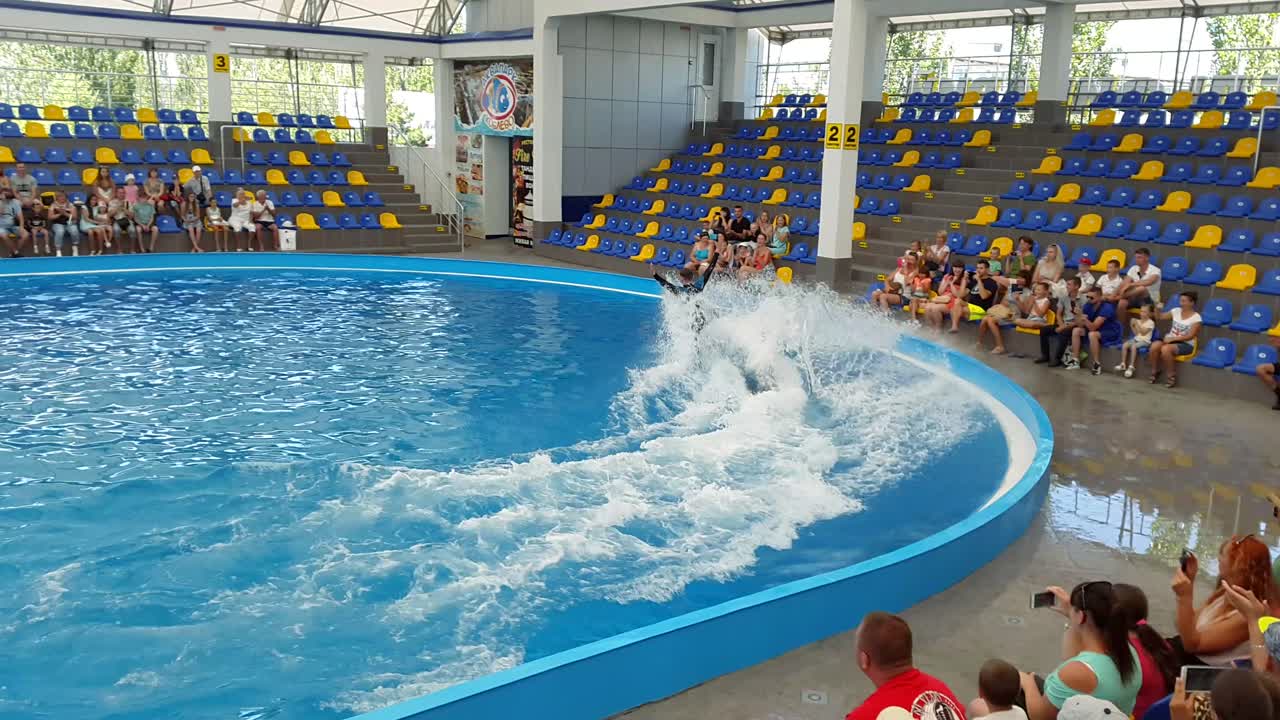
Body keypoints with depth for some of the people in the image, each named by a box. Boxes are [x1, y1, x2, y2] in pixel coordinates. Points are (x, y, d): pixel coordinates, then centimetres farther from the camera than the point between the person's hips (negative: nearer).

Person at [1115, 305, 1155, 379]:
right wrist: (1132, 326, -1)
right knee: (1124, 345, -19)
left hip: (1145, 341, -7)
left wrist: (1137, 324, -21)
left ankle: (1131, 367, -30)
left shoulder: (1151, 322, -6)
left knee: (1133, 346, -34)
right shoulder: (1138, 321, 15)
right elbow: (1136, 333, 13)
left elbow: (1143, 332, -17)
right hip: (1136, 339, 7)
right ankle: (1123, 364, -15)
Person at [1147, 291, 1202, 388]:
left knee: (1165, 349, -36)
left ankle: (1171, 375, -16)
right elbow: (1159, 316, 13)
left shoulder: (1196, 317, -8)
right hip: (1170, 340, 5)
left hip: (1186, 344, -5)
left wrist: (1172, 338, -20)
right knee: (1154, 346, -28)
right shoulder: (1176, 311, 7)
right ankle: (1154, 372, -8)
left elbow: (1190, 336, -14)